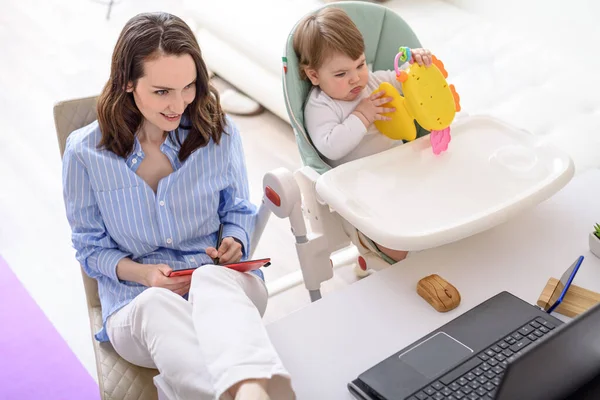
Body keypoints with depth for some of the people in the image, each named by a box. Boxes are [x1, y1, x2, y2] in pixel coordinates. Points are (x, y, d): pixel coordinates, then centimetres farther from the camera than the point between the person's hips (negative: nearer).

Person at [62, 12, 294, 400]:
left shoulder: (219, 133, -1)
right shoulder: (86, 153, -4)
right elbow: (91, 247, 5)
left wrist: (235, 242, -11)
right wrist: (143, 274, -14)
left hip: (224, 283, 1)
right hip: (137, 304, 0)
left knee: (211, 280, -38)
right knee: (157, 305, -39)